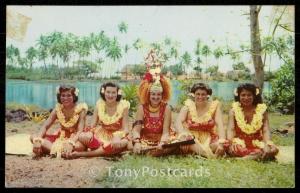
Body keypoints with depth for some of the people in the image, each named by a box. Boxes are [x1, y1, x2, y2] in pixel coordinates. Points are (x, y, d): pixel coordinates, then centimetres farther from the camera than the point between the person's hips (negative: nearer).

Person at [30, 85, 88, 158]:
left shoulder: (80, 109, -17)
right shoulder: (58, 108, -6)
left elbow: (80, 131, -24)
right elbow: (45, 126, -8)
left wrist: (71, 143, -44)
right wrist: (37, 140, -29)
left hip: (76, 138, -4)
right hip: (61, 137, 4)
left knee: (80, 146, -42)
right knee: (33, 137, -14)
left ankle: (49, 149, -32)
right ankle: (59, 151, -31)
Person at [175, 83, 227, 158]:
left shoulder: (214, 106, -2)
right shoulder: (188, 106, -2)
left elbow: (220, 125, -13)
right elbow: (178, 122, -15)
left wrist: (221, 143, -32)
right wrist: (183, 134, -38)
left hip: (209, 141, 1)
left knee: (224, 144, -29)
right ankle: (211, 156, -37)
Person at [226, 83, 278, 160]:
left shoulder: (261, 110, 0)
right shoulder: (234, 110, -1)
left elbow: (266, 131, -8)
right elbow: (230, 129, -11)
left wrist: (267, 145, -29)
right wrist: (231, 142, -33)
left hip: (257, 143, 1)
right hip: (240, 143, -1)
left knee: (273, 149, -28)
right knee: (230, 148, -35)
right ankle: (259, 155, -32)